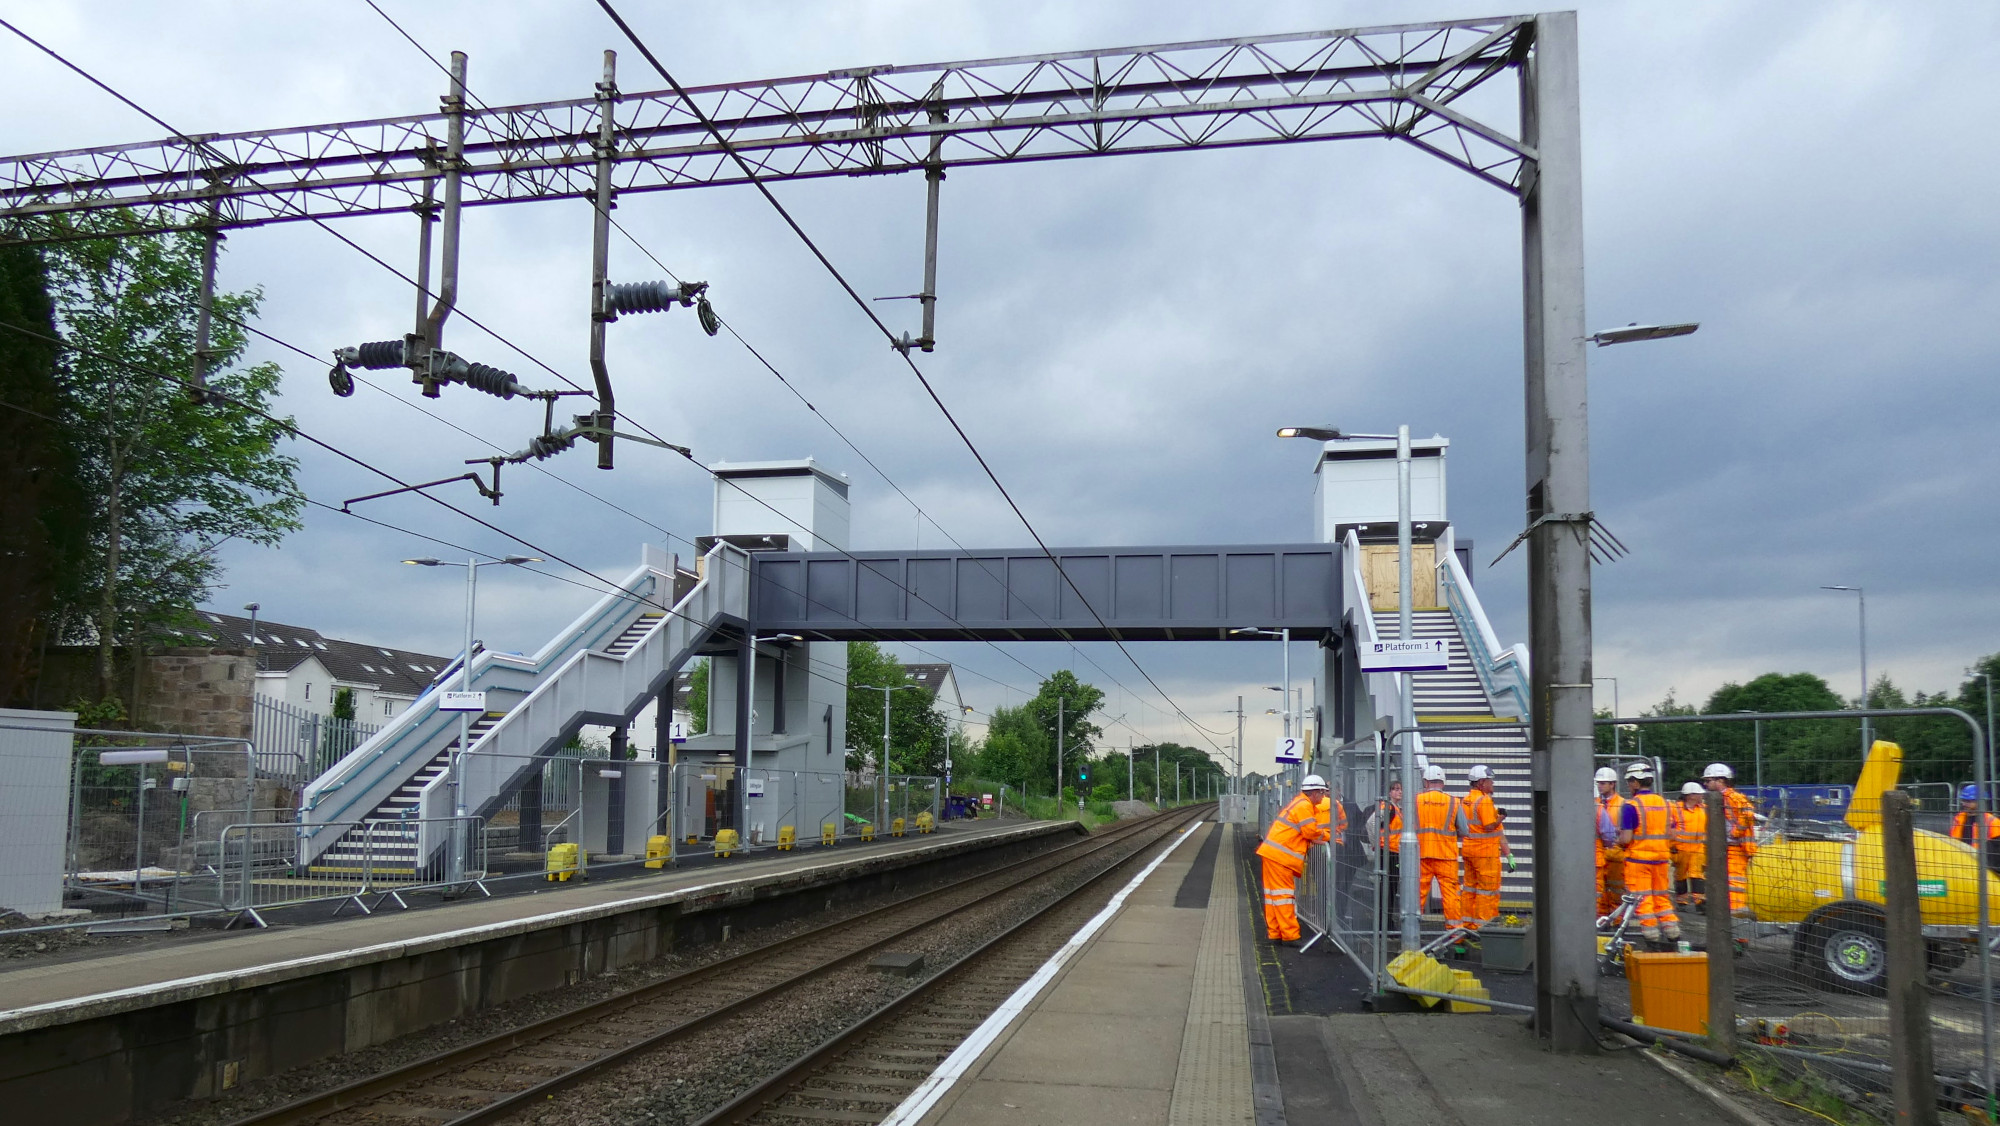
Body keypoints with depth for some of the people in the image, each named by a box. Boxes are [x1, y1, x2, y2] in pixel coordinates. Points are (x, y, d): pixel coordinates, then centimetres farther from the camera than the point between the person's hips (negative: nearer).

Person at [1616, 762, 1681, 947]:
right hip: (1662, 858, 6)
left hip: (1638, 858, -6)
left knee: (1641, 898, 2)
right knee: (1662, 897, 17)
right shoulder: (1664, 803, 6)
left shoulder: (1631, 806, -14)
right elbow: (1671, 835, 9)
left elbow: (1626, 838, -17)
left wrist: (1618, 841, 4)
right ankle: (1672, 930, 13)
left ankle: (1651, 934, 1)